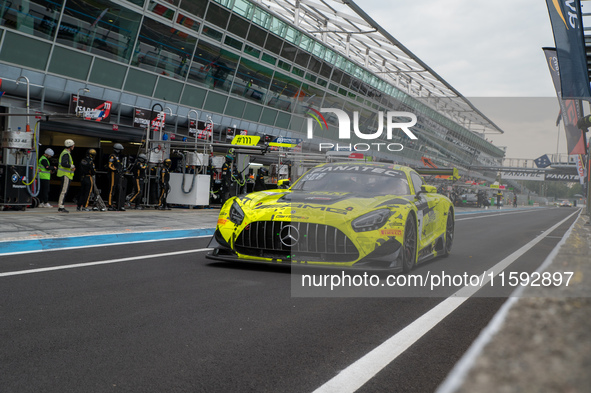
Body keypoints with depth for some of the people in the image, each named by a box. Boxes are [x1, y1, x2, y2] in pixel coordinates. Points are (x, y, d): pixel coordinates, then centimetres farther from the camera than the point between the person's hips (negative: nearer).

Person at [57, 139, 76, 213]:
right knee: (64, 191, -10)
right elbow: (63, 164, -28)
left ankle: (60, 206, 15)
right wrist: (72, 166, -15)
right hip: (65, 174, -11)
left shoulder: (65, 153, 19)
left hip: (64, 174, 11)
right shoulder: (66, 153, -14)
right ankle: (60, 207, -11)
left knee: (63, 191, 12)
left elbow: (59, 163, 26)